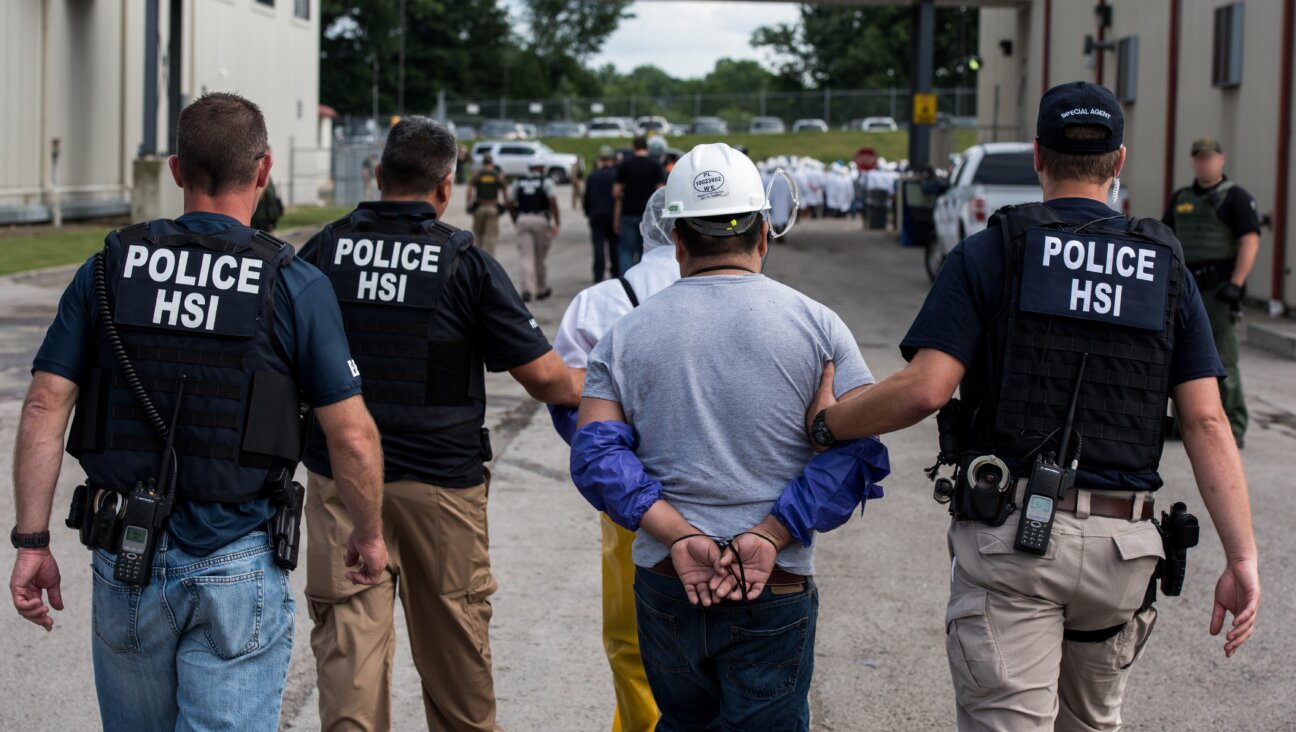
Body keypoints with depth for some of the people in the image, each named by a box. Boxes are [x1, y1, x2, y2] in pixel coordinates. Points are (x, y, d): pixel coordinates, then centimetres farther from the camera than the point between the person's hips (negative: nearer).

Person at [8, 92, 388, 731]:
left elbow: (44, 408, -4)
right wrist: (369, 535, 10)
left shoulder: (108, 269, 2)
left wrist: (32, 542, 0)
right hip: (237, 570, -3)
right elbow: (352, 437, -6)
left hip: (125, 559, 3)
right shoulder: (295, 285, -7)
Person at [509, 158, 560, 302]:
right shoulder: (546, 182, 1)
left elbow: (510, 204, 11)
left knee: (526, 257, -1)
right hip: (541, 220, -2)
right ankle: (542, 289, 23)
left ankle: (527, 289, -17)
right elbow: (553, 202, -11)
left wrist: (515, 221, 23)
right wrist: (556, 223, -10)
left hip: (522, 220, 2)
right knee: (540, 256, 11)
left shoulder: (518, 182, 11)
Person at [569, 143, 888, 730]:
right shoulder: (817, 327, 0)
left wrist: (679, 536, -12)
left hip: (665, 588, 2)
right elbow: (857, 449, -10)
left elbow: (595, 455, -6)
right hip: (776, 594, -2)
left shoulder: (625, 336, 5)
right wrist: (768, 536, -14)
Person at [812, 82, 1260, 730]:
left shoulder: (988, 254, -1)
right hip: (1121, 547, 4)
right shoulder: (1165, 270, 7)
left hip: (1011, 534, -3)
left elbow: (925, 388, -12)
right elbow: (1206, 423, 0)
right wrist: (1242, 559, -2)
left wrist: (819, 425, 3)